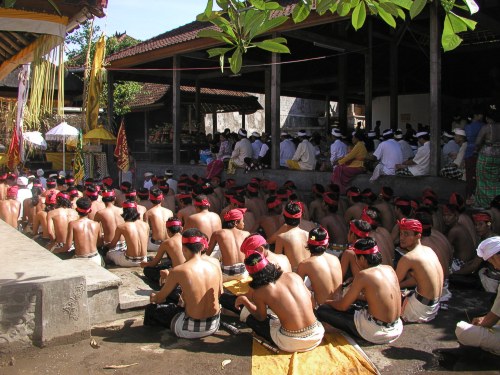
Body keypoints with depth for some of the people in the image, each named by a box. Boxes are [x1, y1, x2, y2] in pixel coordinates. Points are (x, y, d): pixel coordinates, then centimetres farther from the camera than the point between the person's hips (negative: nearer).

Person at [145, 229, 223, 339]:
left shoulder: (178, 271, -16)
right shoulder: (215, 267, -4)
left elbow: (160, 298, -1)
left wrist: (153, 297, 24)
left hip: (192, 331, -5)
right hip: (214, 326, 5)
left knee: (151, 309, 15)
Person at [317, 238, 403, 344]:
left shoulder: (364, 275, -18)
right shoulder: (389, 269, 2)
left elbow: (343, 306, -9)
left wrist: (327, 302, 9)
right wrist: (358, 296, 20)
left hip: (376, 333, -7)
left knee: (322, 310, -3)